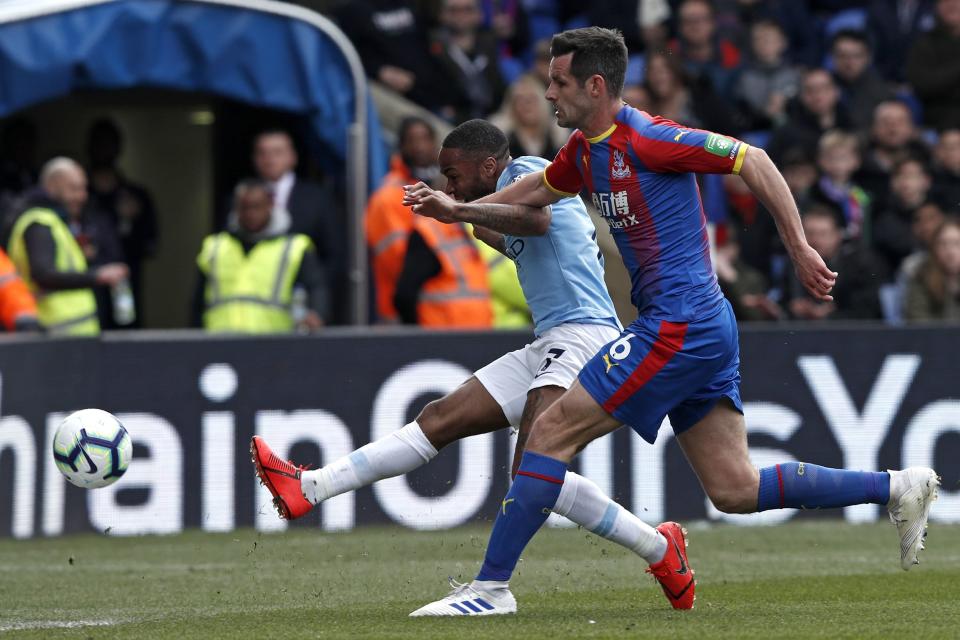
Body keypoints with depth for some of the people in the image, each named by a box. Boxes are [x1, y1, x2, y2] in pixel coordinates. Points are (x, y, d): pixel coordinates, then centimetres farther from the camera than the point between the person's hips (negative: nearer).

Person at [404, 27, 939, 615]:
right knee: (735, 490, 7)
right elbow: (539, 189, 35)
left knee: (552, 432, -7)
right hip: (707, 328, 10)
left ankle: (492, 584, -5)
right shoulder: (585, 148, 14)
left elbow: (751, 160, -12)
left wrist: (799, 248, -11)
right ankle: (897, 489, 9)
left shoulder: (643, 138, -13)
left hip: (679, 325, -10)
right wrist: (459, 209, 29)